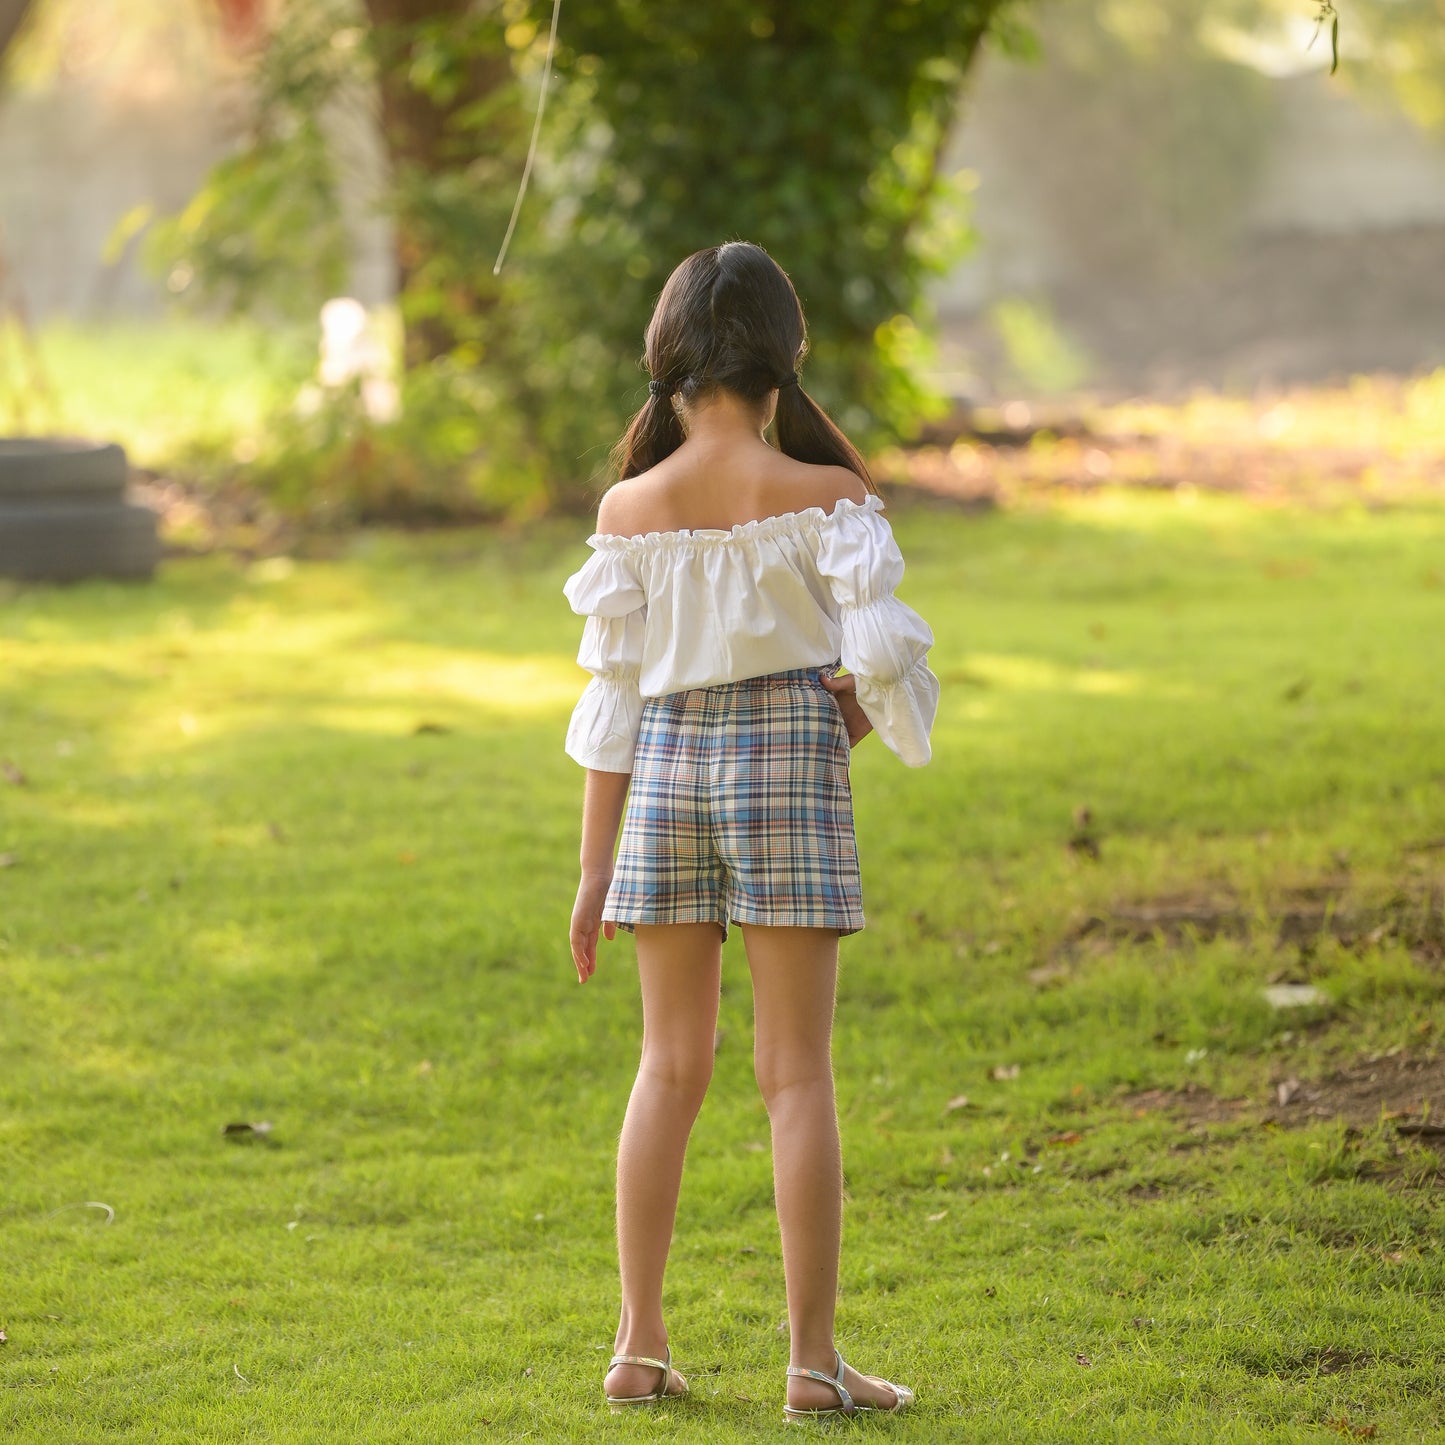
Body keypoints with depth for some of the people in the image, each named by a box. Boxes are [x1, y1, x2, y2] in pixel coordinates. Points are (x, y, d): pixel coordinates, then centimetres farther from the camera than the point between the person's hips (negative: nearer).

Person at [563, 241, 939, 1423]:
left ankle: (641, 1348, 12)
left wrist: (596, 868, 7)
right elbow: (880, 648, -16)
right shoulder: (824, 496, -10)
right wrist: (890, 717, 9)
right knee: (799, 1074, 1)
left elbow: (611, 693, 2)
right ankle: (814, 1360, 2)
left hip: (667, 769, 3)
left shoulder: (630, 509, -1)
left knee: (671, 1067, 12)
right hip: (789, 761, -3)